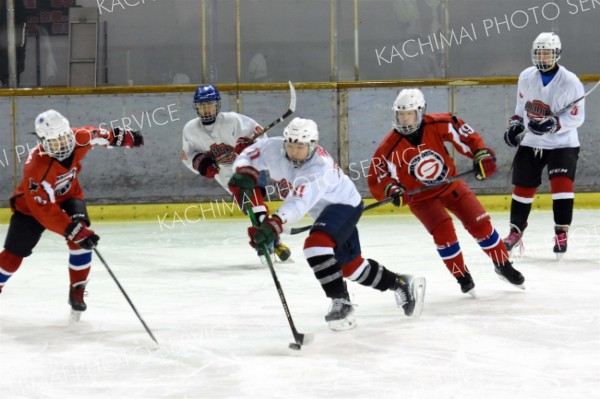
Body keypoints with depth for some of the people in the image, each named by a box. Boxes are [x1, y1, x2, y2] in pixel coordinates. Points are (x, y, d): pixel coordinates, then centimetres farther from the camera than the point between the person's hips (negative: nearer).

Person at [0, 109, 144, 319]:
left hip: (68, 196, 4)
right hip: (32, 205, -4)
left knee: (81, 240, -22)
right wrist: (74, 231, -47)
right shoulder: (37, 169, -41)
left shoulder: (79, 138, -25)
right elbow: (45, 210, -41)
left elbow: (96, 135, 2)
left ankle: (77, 291, -7)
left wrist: (121, 136, 11)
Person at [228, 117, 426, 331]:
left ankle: (341, 302, -21)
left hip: (345, 205, -8)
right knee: (351, 265, 16)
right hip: (326, 209, 8)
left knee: (316, 245, -31)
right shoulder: (273, 148, -18)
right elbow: (247, 157, -9)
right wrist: (245, 175, -32)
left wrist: (274, 224, -63)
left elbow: (298, 203, -50)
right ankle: (402, 284, 36)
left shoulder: (319, 168, -38)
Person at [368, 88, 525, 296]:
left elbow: (466, 136, -10)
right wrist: (392, 190, -40)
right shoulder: (391, 147, -25)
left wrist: (481, 155, -21)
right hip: (421, 197, -2)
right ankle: (462, 277, -2)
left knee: (480, 224, -1)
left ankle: (503, 265, 20)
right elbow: (377, 179, -22)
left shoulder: (439, 125, -23)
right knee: (443, 231, -21)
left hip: (451, 184, 2)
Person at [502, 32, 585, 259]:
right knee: (523, 186, 9)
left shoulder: (570, 82, -16)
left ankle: (561, 233, -14)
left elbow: (577, 117, -17)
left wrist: (553, 124, -28)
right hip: (530, 142, 5)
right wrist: (515, 123, 6)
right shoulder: (526, 77, 0)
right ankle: (516, 230, 25)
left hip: (562, 143, -4)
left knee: (561, 183, -21)